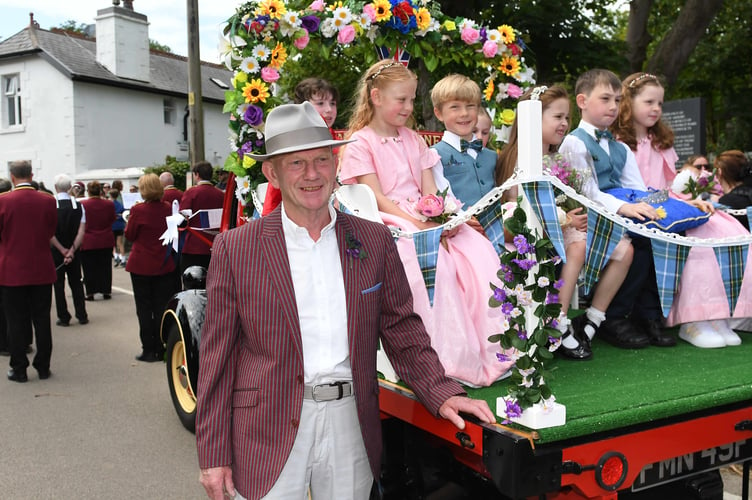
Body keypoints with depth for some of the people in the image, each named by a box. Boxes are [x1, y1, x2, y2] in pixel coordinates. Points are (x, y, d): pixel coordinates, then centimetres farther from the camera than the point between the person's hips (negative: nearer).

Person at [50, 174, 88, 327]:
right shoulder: (78, 205, -5)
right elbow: (82, 231, -10)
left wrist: (62, 250, -10)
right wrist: (72, 250, -10)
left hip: (56, 251, -2)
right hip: (74, 250, 2)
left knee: (58, 284, 7)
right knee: (76, 283, 13)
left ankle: (64, 317, 8)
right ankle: (82, 316, 13)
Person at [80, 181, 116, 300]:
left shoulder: (82, 204, -12)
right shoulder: (109, 204, -7)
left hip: (88, 242, -2)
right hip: (106, 242, 2)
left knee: (89, 268, 7)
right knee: (105, 267, 11)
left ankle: (90, 293, 9)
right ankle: (106, 291, 15)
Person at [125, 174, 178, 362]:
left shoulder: (138, 210, -15)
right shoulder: (168, 209, -4)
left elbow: (129, 235, -3)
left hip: (142, 265, -3)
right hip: (165, 266, 3)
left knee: (144, 308, 6)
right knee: (162, 307, 9)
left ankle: (149, 350, 9)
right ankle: (162, 350, 14)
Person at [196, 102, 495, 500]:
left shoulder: (375, 240, 3)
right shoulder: (235, 249, -5)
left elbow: (401, 329, 8)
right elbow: (217, 358, -3)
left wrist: (442, 394, -5)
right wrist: (213, 455, -4)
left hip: (352, 425, 3)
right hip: (270, 435, -2)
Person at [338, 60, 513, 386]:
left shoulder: (412, 140, 22)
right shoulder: (360, 143, 1)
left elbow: (430, 190, 12)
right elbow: (377, 198, -9)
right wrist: (415, 223, -21)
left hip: (425, 218, 6)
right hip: (389, 222, -6)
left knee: (479, 250, -19)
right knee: (436, 261, -34)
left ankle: (490, 349, -14)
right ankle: (456, 359, -26)